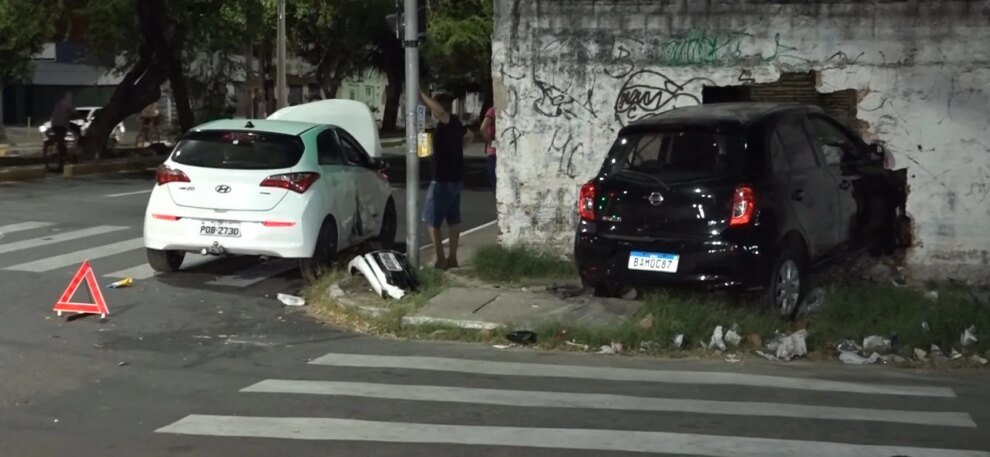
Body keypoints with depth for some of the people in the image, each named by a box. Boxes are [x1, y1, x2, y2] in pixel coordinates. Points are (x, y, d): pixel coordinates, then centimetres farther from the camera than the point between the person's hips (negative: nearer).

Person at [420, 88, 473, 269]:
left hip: (443, 179, -9)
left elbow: (439, 110, -39)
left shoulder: (447, 122, -16)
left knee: (432, 220, -4)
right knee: (453, 219, 12)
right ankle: (452, 258, 17)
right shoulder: (454, 123, 9)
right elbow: (469, 136, 29)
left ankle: (441, 259, -7)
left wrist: (421, 94, -32)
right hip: (454, 178, 9)